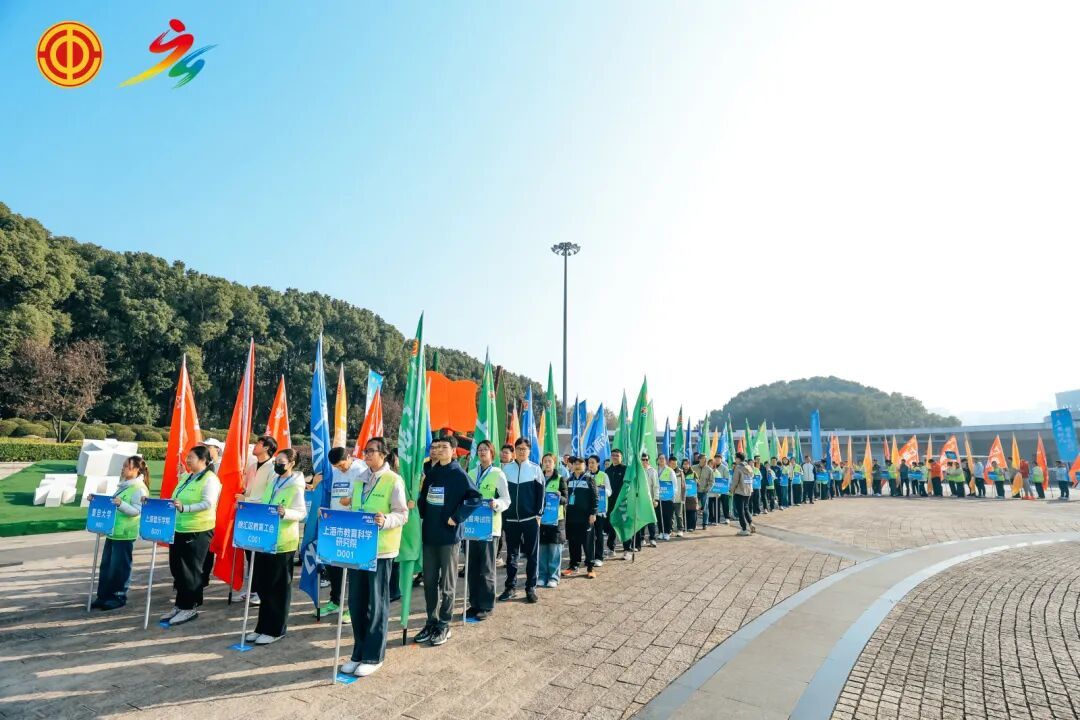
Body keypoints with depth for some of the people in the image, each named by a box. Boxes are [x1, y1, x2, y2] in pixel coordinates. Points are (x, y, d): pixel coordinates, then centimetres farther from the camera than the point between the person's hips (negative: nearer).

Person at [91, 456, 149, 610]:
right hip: (112, 531, 9)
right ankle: (103, 596, 24)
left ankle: (119, 597, 12)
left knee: (119, 566, 0)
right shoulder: (123, 485, 14)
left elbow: (137, 511, -22)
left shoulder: (139, 488, -15)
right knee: (106, 565, 14)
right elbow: (112, 505, 24)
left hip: (125, 534, -9)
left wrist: (120, 504, -34)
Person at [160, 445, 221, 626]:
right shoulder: (186, 477, 14)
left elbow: (208, 504, -23)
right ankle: (180, 605, 26)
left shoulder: (210, 479, -13)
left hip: (198, 531, -9)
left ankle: (189, 607, 11)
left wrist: (184, 508, -31)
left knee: (190, 571, 0)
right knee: (177, 568, 14)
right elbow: (178, 500, 22)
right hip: (179, 529, 9)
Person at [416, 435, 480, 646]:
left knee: (447, 583, 6)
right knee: (429, 581, 13)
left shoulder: (457, 473, -11)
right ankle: (431, 622, 27)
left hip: (448, 535, -6)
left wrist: (456, 518, -17)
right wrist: (422, 514, 4)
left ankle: (443, 626, 19)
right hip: (429, 533, 6)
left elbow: (475, 498, -16)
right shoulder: (431, 472, 8)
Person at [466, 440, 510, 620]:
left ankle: (486, 606, 15)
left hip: (489, 526, -5)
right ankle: (474, 603, 24)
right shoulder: (471, 474, 9)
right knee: (472, 567, 11)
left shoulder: (498, 474, -5)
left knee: (486, 568, 3)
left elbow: (507, 500, -7)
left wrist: (496, 503, -26)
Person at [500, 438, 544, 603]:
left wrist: (538, 514, -5)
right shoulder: (506, 469, 4)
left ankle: (531, 587, 16)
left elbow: (541, 493, 0)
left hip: (531, 519, -2)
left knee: (532, 554, 5)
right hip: (510, 519, 2)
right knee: (511, 554, 9)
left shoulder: (535, 469, 0)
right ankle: (511, 586, 21)